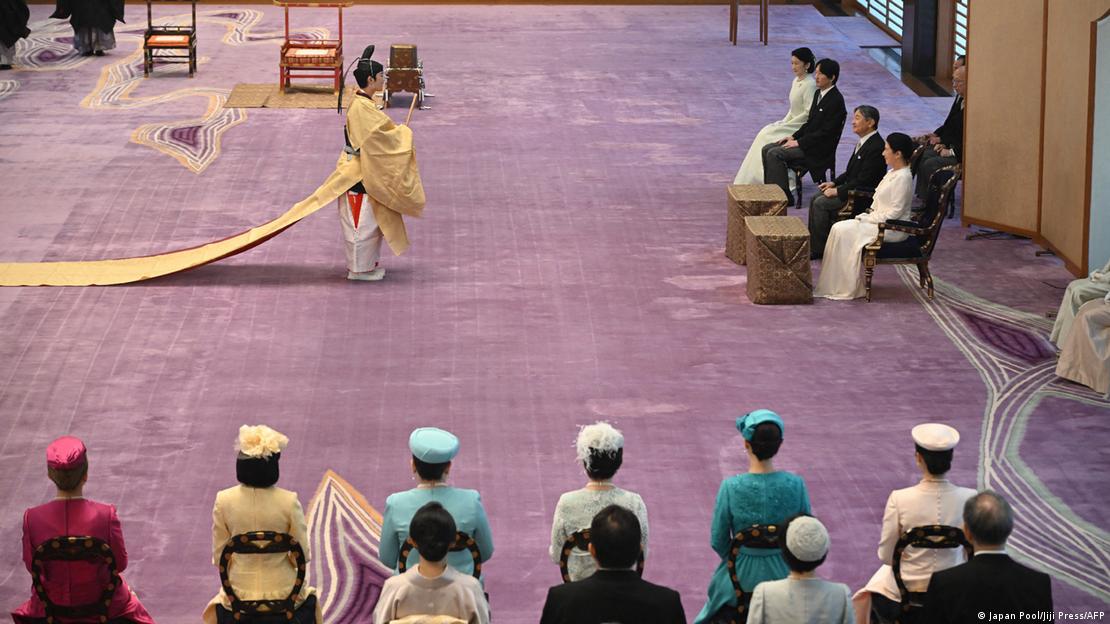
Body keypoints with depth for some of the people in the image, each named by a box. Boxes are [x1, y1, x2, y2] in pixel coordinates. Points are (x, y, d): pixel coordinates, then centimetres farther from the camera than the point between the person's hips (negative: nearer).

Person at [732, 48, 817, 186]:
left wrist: (787, 124, -15)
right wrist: (784, 122, 3)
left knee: (767, 136, -18)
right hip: (792, 122, 8)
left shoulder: (810, 85, -18)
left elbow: (808, 113, -21)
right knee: (764, 134, -8)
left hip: (802, 127, -8)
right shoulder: (796, 81, 11)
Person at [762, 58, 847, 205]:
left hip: (819, 149, -9)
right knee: (767, 149, 0)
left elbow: (825, 132, -20)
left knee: (775, 154, -21)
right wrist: (794, 136, 6)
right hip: (807, 141, 9)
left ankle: (783, 195, -13)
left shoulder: (836, 101, -18)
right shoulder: (819, 94, 11)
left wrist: (799, 142, -17)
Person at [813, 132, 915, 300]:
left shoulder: (903, 178, -18)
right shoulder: (893, 173, 14)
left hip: (891, 229, -10)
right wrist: (867, 214, 4)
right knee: (839, 228, -4)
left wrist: (867, 219, -15)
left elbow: (894, 213, -21)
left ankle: (846, 288, -11)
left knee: (844, 231, -18)